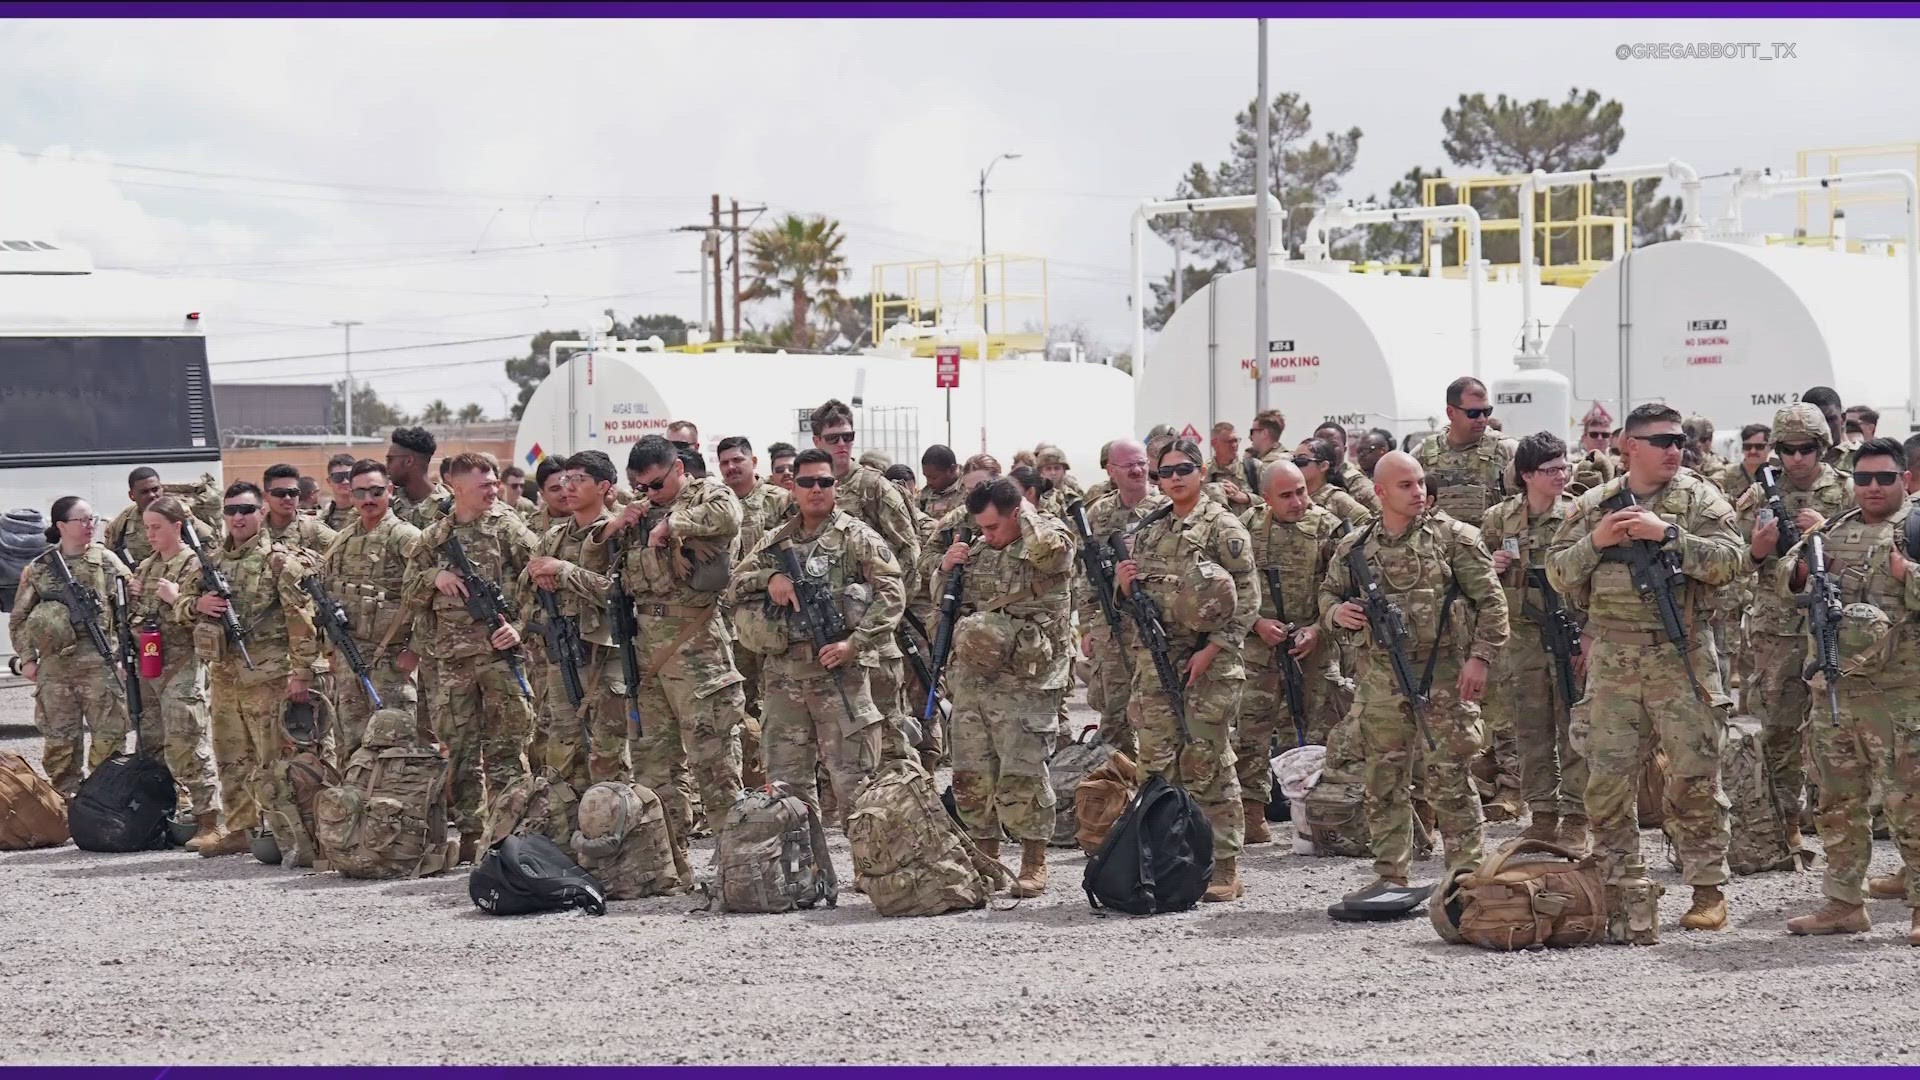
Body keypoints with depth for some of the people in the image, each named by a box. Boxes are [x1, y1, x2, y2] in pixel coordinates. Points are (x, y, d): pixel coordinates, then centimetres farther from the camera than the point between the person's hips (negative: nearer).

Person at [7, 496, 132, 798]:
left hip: (99, 663, -1)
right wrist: (27, 657, 3)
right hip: (54, 665, 2)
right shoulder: (38, 569, 7)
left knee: (109, 735, -2)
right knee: (59, 740, 5)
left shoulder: (107, 561, 2)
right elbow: (19, 619, 12)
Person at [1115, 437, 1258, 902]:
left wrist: (1211, 649, -16)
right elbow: (1133, 601, 24)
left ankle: (1224, 868, -1)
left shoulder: (1223, 527, -3)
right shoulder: (1148, 530, 15)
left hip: (1208, 666, -6)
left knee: (1208, 766, -5)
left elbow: (1247, 599, -8)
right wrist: (1125, 584, 1)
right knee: (1158, 765, 5)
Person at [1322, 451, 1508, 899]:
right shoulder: (1355, 547, 8)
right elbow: (1328, 593, 20)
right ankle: (1390, 874, 18)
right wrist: (1336, 612, -3)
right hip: (1379, 681, 4)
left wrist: (1479, 657, -10)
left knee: (1450, 779, -2)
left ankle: (1466, 874, 4)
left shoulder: (1453, 537, -1)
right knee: (1384, 782, 9)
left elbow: (1490, 600, -1)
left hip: (1442, 677, -4)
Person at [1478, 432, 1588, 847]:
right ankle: (1542, 814, 16)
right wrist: (1490, 567, -5)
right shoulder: (1499, 519, 7)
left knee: (1575, 731, -2)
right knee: (1530, 732, 7)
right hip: (1521, 638, 3)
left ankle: (1576, 817, 3)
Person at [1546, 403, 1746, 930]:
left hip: (1683, 657, -3)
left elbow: (1728, 560, -10)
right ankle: (1614, 888, 15)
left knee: (1694, 778, -2)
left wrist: (1666, 533, -18)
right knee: (1607, 779, 4)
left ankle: (1708, 890, 5)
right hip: (1612, 661, 3)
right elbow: (1558, 572, 10)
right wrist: (1595, 542, -7)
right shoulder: (1591, 506, 10)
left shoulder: (1700, 499, 2)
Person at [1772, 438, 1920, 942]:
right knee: (1840, 800, 12)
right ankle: (1844, 902, 20)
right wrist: (1801, 570, -3)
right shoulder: (1835, 529, 14)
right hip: (1834, 688, 6)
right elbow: (1782, 575, 17)